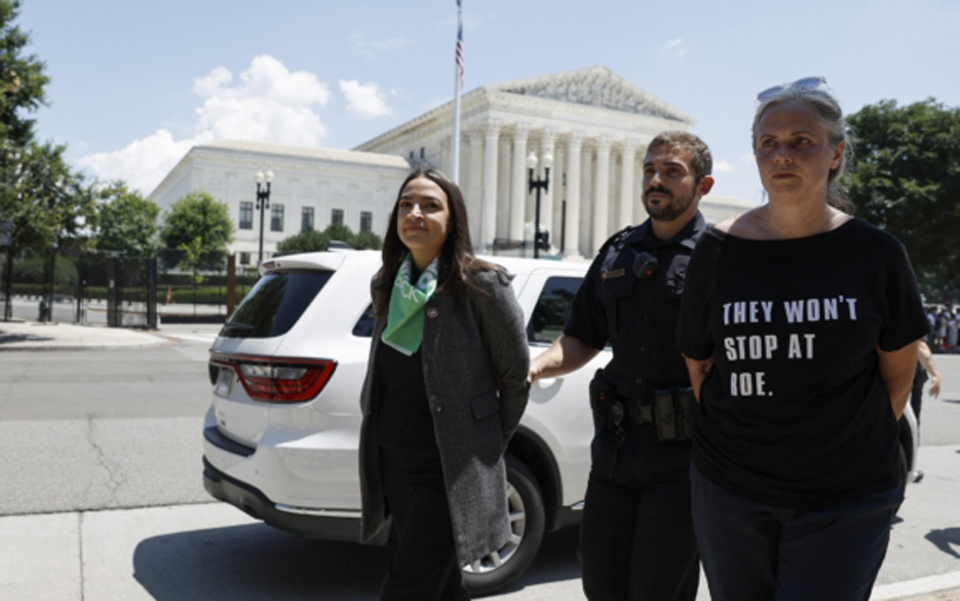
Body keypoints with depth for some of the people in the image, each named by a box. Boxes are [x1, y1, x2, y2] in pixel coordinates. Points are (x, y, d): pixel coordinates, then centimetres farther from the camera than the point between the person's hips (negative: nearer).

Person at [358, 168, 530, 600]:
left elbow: (516, 376, -5)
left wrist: (487, 447, 2)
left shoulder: (482, 285, -12)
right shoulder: (386, 285, 7)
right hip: (392, 462, 6)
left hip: (449, 470, -6)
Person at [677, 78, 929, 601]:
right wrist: (747, 437, 8)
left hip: (845, 499, -1)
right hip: (729, 491, 1)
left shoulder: (875, 254, -4)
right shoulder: (718, 252, -4)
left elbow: (898, 376, 6)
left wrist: (846, 445, 9)